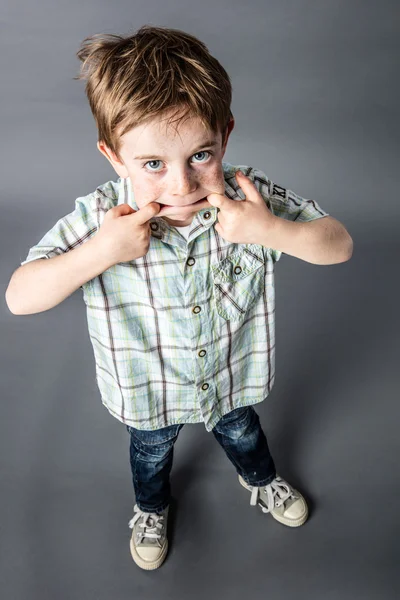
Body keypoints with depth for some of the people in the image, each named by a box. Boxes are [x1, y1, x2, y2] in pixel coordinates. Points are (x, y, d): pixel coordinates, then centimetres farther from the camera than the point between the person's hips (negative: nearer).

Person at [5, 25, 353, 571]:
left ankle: (260, 480, 71)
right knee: (151, 453, 31)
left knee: (242, 432, 33)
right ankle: (152, 509, 67)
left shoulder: (253, 196, -27)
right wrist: (101, 253, -43)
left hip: (233, 375, 2)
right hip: (149, 391, -1)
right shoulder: (100, 219, -30)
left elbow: (340, 245, -20)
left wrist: (270, 230, -40)